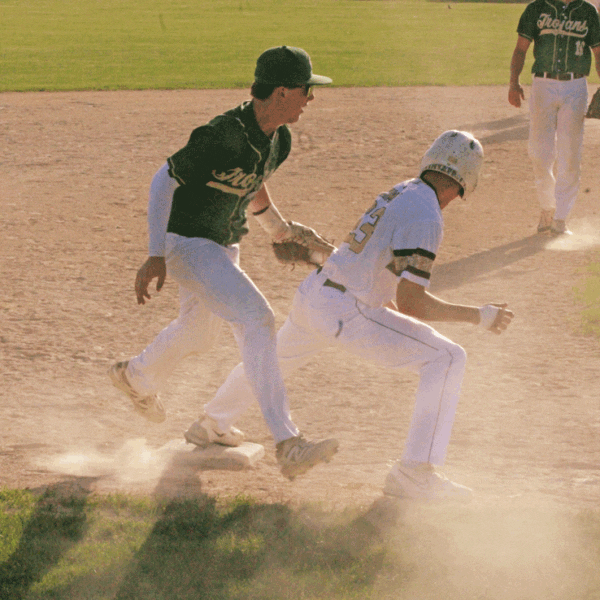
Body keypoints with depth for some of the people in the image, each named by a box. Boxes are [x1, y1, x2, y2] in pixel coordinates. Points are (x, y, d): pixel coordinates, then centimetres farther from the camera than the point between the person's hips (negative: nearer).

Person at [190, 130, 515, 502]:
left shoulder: (401, 193, 9)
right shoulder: (425, 217, -18)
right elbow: (410, 302, -21)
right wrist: (478, 316, -17)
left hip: (311, 294, 9)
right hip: (345, 314, -9)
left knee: (278, 359, 35)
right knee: (447, 359, -9)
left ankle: (213, 425, 59)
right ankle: (416, 472, -14)